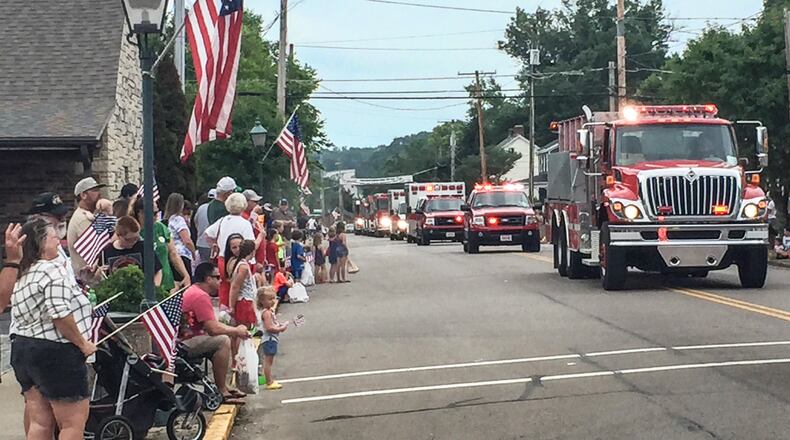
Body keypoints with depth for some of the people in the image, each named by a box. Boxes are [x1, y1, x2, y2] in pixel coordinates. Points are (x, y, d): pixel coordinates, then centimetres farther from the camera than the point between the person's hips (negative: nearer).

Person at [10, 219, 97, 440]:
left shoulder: (21, 275, 15)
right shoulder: (52, 271, -14)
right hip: (55, 353, -9)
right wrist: (82, 343, -12)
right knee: (73, 422, -1)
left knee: (39, 422, 10)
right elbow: (60, 316, -22)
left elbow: (21, 316, 16)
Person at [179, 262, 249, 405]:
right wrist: (236, 331, -6)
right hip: (182, 344, -11)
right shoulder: (201, 296, -18)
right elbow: (213, 329, -22)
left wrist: (235, 330, 8)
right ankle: (221, 391, -17)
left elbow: (213, 323, 20)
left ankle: (223, 386, 15)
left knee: (228, 336, 18)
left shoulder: (194, 292, 17)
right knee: (223, 341, -23)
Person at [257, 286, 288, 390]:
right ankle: (269, 382, -5)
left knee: (268, 361, 15)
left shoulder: (269, 310, 14)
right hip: (269, 339, -11)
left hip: (271, 339, 11)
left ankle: (270, 380, 22)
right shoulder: (266, 312, -18)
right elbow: (269, 327, -26)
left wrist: (280, 325, 9)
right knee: (268, 361, -6)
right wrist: (281, 328, -18)